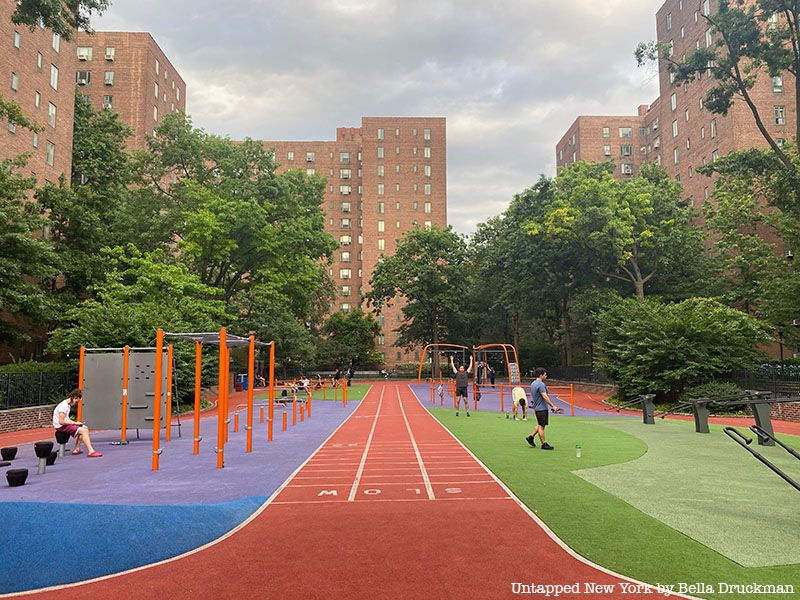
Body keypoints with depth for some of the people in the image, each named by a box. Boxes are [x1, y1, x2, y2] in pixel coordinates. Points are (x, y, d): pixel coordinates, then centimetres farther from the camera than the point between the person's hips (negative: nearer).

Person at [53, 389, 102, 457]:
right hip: (61, 426, -10)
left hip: (65, 424, 10)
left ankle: (76, 449, 5)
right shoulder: (63, 406, -19)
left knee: (85, 428, 9)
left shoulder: (68, 405, 14)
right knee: (83, 431, -21)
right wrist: (74, 423, -15)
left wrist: (74, 422, 5)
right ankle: (91, 452, -26)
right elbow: (61, 421, -24)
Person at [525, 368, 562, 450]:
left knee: (540, 425, 20)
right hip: (542, 408, -9)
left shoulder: (533, 384, 13)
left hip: (537, 408, 9)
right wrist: (553, 406, -24)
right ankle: (544, 444, 3)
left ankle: (531, 437, 17)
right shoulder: (541, 384, -17)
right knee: (541, 426, -3)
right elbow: (545, 396, -24)